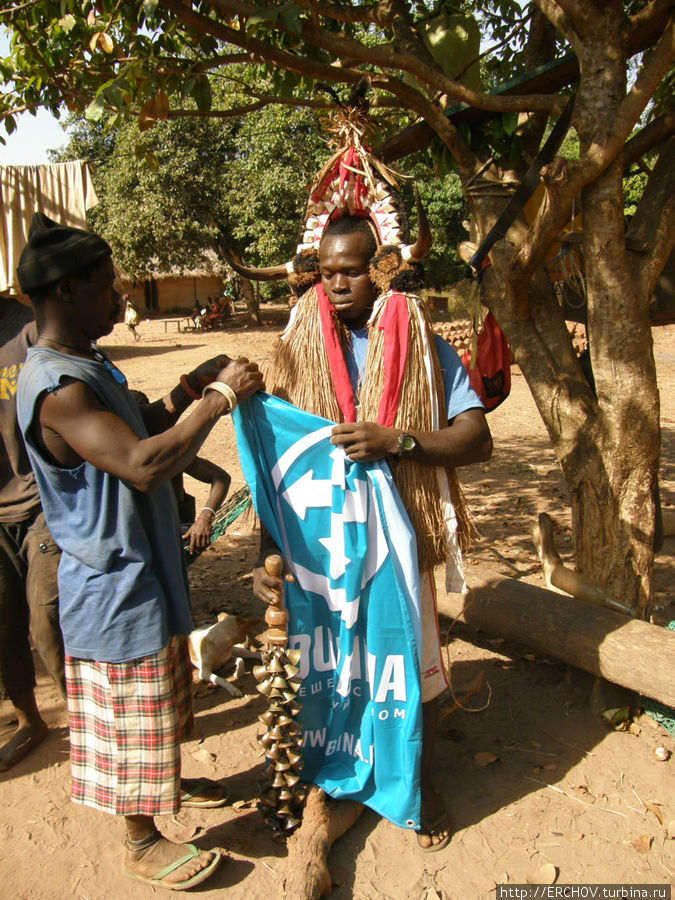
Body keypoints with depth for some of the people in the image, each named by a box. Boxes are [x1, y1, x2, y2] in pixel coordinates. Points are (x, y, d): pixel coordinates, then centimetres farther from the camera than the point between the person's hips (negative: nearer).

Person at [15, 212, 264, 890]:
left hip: (142, 573, 10)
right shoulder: (56, 387, -27)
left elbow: (133, 433, 16)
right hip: (116, 588, -10)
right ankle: (142, 842, 32)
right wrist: (220, 397, -27)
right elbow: (142, 465, -37)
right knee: (130, 718, 10)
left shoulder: (86, 366, 6)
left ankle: (167, 786, 51)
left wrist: (188, 388, 4)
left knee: (158, 703, 28)